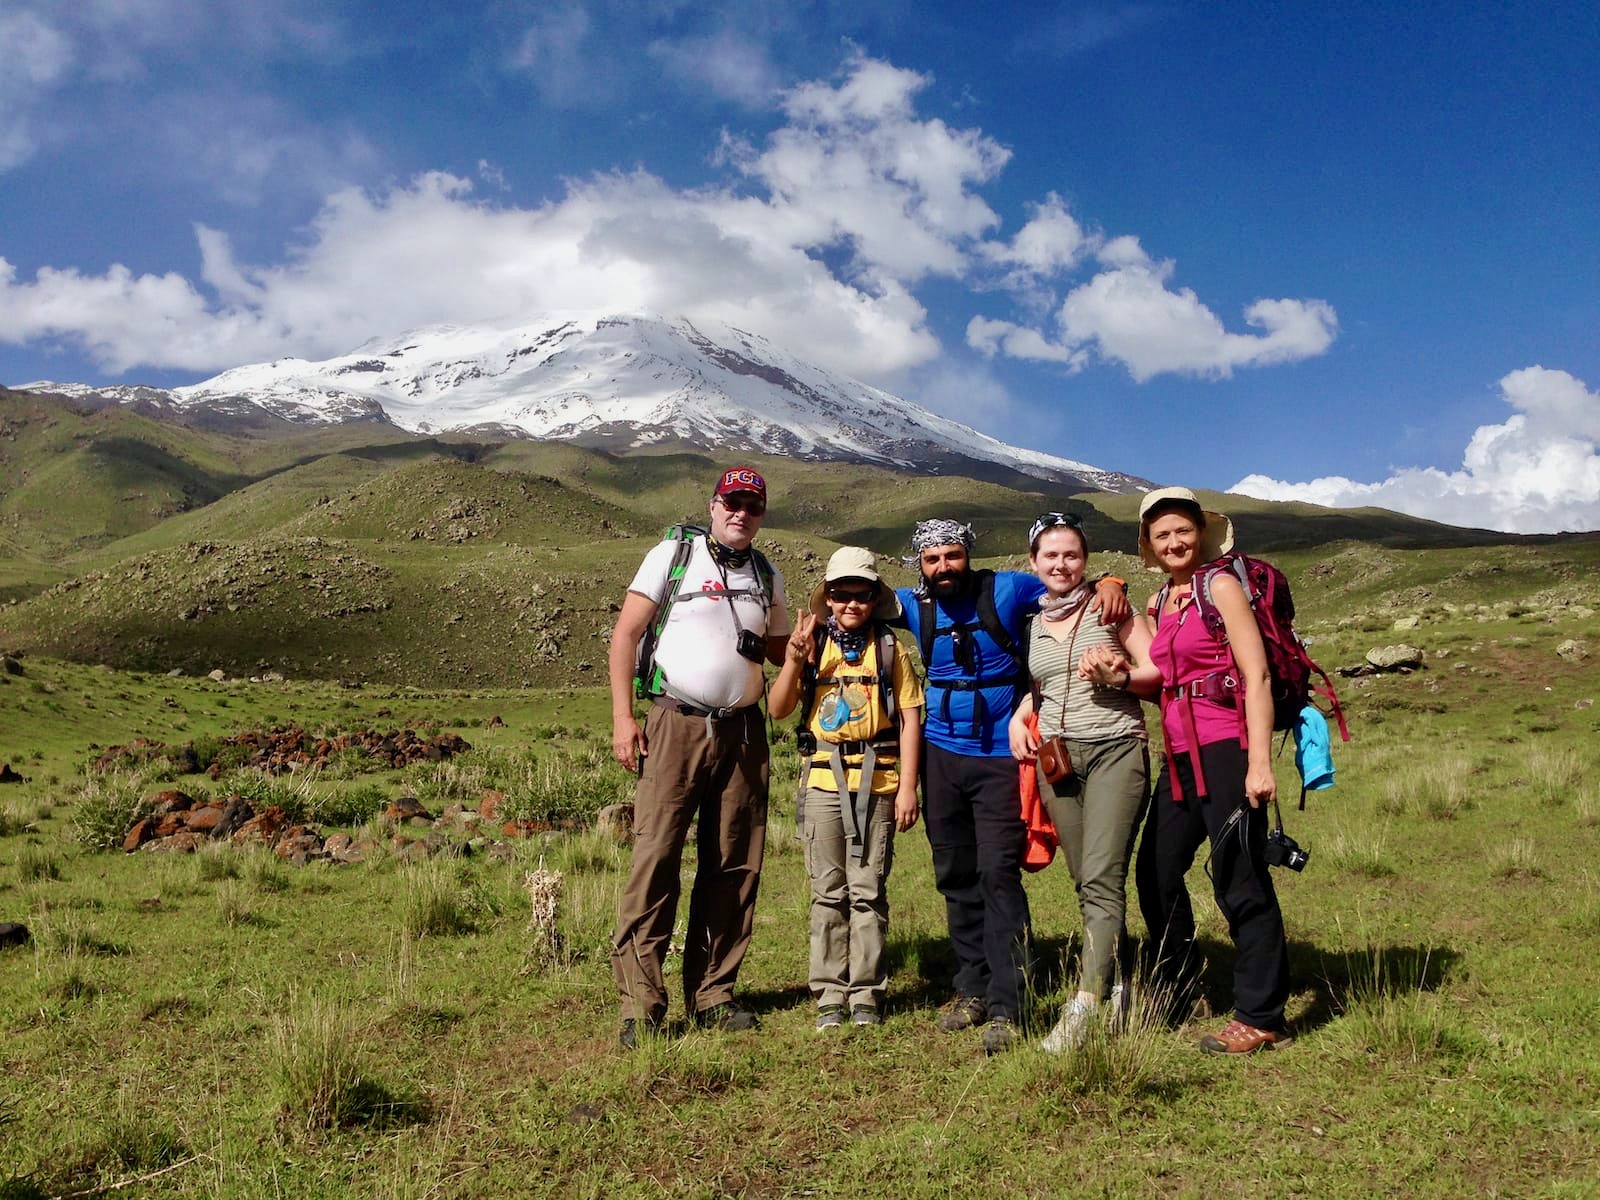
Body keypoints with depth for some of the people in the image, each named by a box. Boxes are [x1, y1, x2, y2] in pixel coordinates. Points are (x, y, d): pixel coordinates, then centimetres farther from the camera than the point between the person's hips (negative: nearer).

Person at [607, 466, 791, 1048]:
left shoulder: (768, 577, 15)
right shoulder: (674, 553, 2)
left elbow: (779, 649, 25)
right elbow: (626, 632, -1)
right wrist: (622, 717, -10)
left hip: (742, 732, 5)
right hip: (675, 724, -4)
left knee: (734, 867, 6)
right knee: (655, 858, -9)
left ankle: (711, 994, 17)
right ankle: (640, 1004, -2)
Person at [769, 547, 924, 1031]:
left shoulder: (890, 649, 5)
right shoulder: (813, 645, 7)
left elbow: (910, 719, 2)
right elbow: (778, 709, 2)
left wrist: (908, 787, -5)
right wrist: (794, 660, -13)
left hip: (877, 781, -1)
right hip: (823, 780, 1)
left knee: (867, 891, 3)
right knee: (827, 892, 7)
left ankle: (866, 994, 14)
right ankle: (830, 995, 16)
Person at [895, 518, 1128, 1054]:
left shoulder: (1006, 589, -6)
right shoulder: (913, 606, 4)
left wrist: (1109, 584, -15)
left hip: (1000, 755, -4)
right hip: (941, 753, 4)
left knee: (998, 875, -11)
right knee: (956, 878, 11)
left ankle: (1005, 1008, -5)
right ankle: (972, 990, 24)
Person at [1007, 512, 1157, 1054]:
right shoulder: (1031, 624, 13)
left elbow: (1158, 672, -1)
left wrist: (1117, 677, -19)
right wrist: (1019, 715, 7)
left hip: (1116, 750, -4)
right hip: (1055, 758, 5)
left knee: (1101, 879, -14)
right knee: (1088, 883, 6)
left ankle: (1082, 1011, -17)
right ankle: (1123, 985, 22)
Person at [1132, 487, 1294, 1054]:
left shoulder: (1221, 587, -6)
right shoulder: (1159, 602, 15)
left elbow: (1257, 677, -12)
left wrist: (1260, 763, -19)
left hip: (1224, 750, -8)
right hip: (1179, 755, 8)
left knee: (1240, 881, -2)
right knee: (1155, 874, 14)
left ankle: (1261, 1018, 12)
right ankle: (1173, 991, 34)